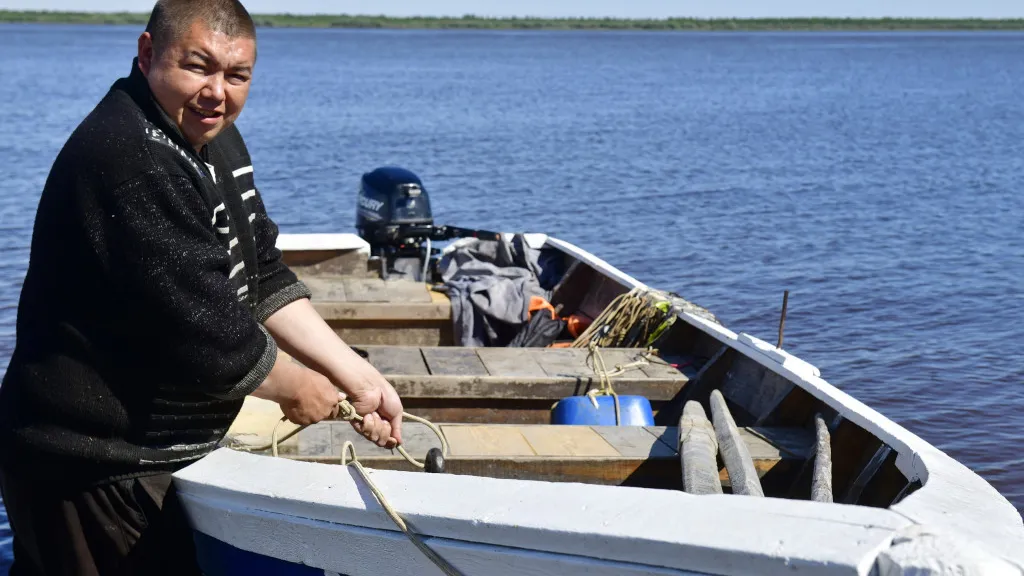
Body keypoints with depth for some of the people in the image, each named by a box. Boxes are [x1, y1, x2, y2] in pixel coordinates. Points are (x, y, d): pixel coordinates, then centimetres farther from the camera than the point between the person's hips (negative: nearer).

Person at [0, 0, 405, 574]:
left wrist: (359, 377, 1)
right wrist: (296, 387, -8)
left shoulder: (214, 137, 8)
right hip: (93, 476, -10)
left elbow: (266, 279, 9)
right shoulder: (131, 161, -25)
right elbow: (203, 325, -25)